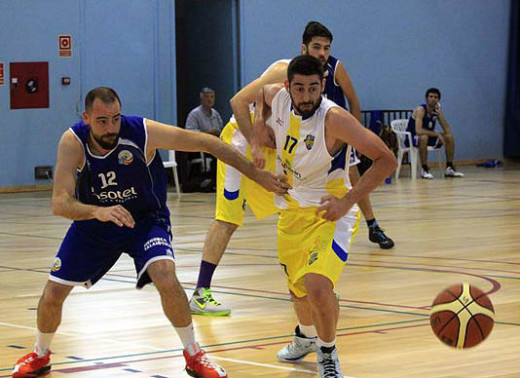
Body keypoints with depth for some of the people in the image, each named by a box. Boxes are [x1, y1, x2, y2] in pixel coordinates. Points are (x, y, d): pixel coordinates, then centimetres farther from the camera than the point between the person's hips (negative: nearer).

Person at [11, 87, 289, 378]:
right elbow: (60, 203, -33)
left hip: (146, 220, -2)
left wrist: (256, 174, -20)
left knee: (167, 280, -27)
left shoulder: (143, 132, -29)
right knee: (52, 295, 2)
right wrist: (98, 212, -53)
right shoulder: (73, 143, -26)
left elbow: (206, 143, -21)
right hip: (93, 223, 2)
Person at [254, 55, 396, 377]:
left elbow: (387, 160, -23)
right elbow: (261, 92, 21)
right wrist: (260, 122, 2)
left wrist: (347, 201, -26)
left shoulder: (334, 119, -25)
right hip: (292, 210, 6)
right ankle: (309, 338, 54)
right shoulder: (278, 97, -8)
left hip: (329, 212, -6)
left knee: (317, 287, -27)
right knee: (299, 292, 20)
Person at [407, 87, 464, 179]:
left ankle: (449, 168, -3)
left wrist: (440, 115, -19)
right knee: (424, 137, -39)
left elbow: (448, 130, -7)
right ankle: (425, 170, -30)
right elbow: (418, 130, -35)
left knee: (449, 137, -7)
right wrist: (437, 134, -31)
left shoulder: (437, 110, 0)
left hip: (429, 137, 7)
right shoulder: (421, 110, -21)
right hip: (413, 138, -7)